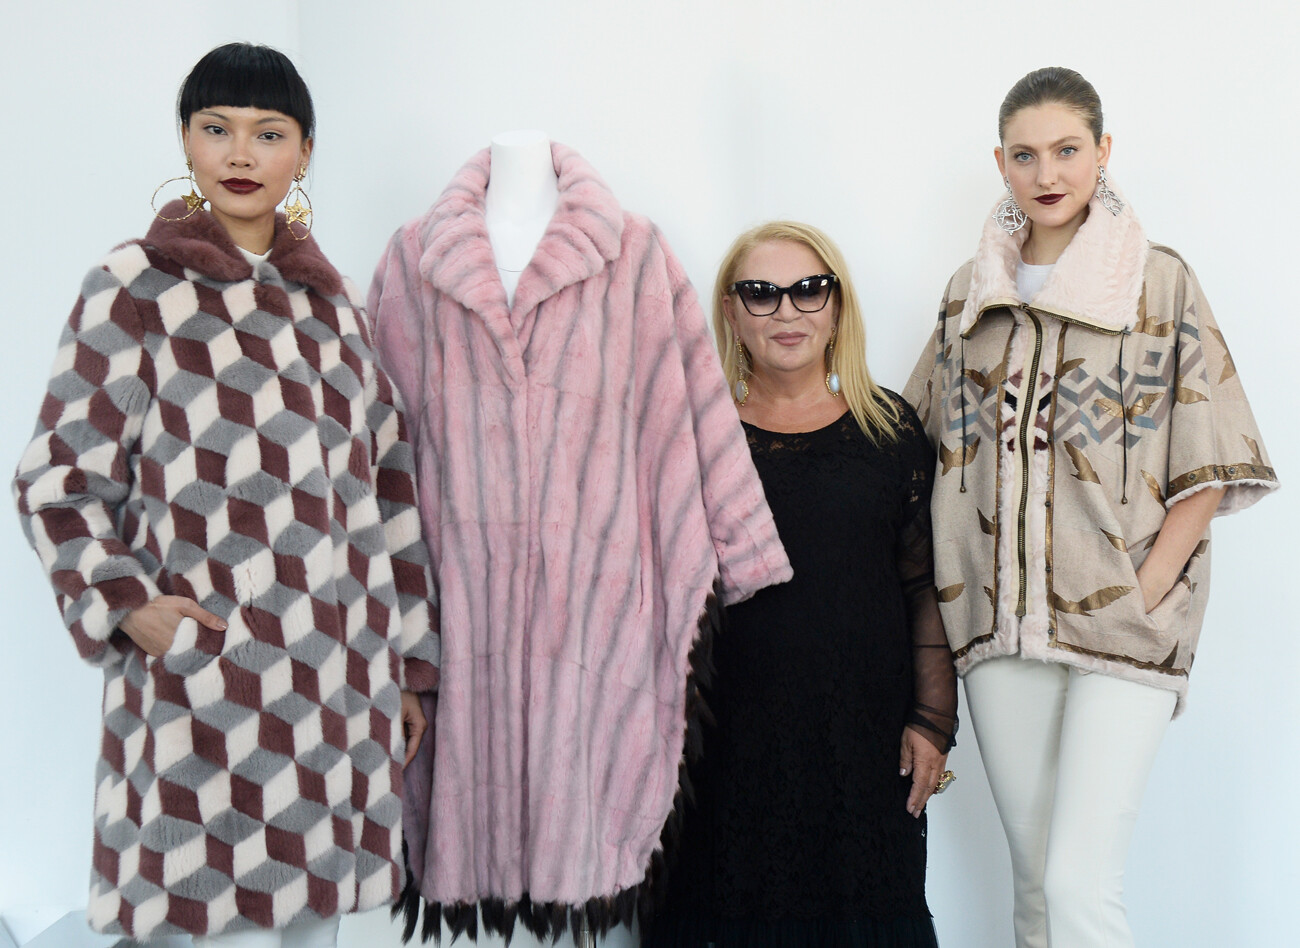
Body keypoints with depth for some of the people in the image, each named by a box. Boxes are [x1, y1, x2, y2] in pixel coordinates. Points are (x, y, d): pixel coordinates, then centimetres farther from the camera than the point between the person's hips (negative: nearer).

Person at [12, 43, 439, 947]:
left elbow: (390, 485, 14)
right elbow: (59, 481, -1)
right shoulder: (135, 286, -2)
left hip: (341, 684, 5)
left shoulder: (329, 298, 12)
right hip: (203, 684, -4)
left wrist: (410, 663, 13)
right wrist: (125, 606, -15)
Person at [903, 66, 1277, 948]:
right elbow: (923, 446, 17)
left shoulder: (1160, 281, 1)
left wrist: (1142, 596, -10)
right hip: (1003, 624, 4)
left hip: (1122, 627, -3)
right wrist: (956, 586, 6)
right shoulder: (970, 292, 12)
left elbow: (1208, 466, -2)